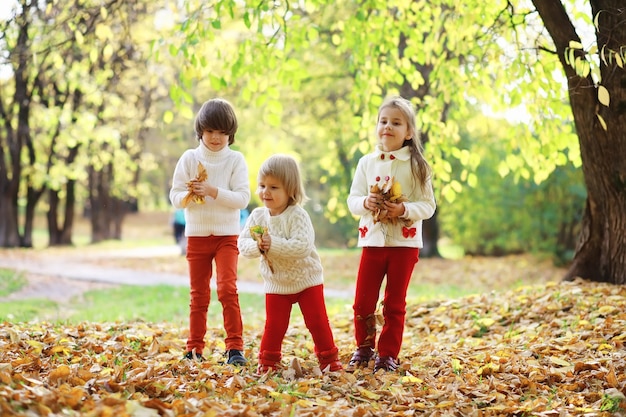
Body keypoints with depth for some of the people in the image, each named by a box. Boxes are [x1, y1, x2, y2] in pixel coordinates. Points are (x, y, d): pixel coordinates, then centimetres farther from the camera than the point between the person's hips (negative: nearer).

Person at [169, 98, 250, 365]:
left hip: (227, 235, -2)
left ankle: (235, 347, -12)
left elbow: (243, 198, -11)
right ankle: (194, 349, 15)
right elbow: (175, 197, 0)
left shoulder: (235, 160, -3)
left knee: (227, 288, -15)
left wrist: (213, 191, -22)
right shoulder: (189, 158, 1)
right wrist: (190, 195, -21)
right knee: (198, 294, 8)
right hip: (197, 234, 2)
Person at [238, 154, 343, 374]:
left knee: (317, 322, 2)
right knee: (274, 325, 3)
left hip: (306, 279, -3)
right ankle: (268, 360, 17)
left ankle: (329, 359, 16)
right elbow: (243, 244, -7)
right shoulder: (257, 216, -4)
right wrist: (257, 246, -28)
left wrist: (273, 244, -35)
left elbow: (302, 247, -31)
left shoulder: (298, 216, -20)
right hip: (275, 283, 3)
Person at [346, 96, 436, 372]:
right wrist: (365, 202, -19)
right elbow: (352, 199, 3)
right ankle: (364, 347, 23)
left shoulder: (416, 165, -3)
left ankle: (388, 354, 16)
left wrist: (404, 209, -23)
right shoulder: (366, 163, 4)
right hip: (372, 240, 2)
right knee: (363, 301, 3)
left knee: (395, 303, 5)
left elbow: (428, 205, -6)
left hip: (405, 242, -2)